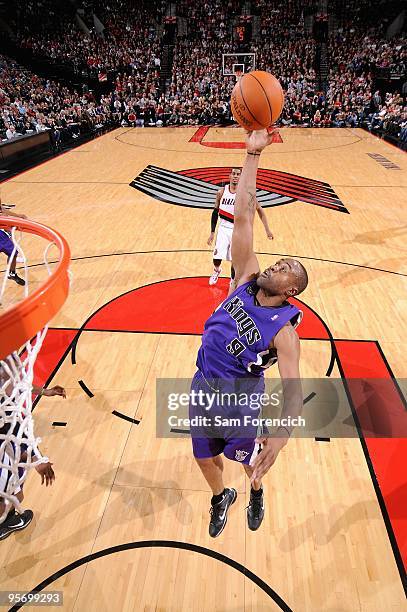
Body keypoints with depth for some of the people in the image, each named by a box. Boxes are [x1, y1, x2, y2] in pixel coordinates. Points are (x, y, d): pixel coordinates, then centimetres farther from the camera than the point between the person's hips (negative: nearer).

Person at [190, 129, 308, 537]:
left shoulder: (284, 331, -23)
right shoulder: (247, 281, -12)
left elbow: (293, 389, -30)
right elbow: (242, 218, -16)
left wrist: (280, 437, -47)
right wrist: (252, 155, -20)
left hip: (240, 400, -4)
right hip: (203, 388, 4)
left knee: (248, 458, 23)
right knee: (205, 457, 21)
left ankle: (256, 492, 60)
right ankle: (220, 498, 55)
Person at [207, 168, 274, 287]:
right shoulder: (222, 192, -3)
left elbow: (259, 210, -2)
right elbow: (215, 213, 6)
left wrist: (267, 230, -5)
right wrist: (212, 233, 4)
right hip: (224, 228, 2)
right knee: (217, 257, -4)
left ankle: (233, 281, 28)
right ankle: (217, 271, 32)